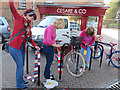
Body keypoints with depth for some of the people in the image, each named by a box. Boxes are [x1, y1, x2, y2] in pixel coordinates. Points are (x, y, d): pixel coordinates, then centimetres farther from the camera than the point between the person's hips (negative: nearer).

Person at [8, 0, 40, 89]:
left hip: (22, 47, 7)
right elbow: (13, 10, -19)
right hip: (14, 47, -7)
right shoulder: (19, 18, -4)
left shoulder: (29, 25, 13)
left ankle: (21, 80, 34)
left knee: (21, 65, 17)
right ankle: (19, 85, 11)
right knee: (20, 66, -3)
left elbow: (29, 38, 19)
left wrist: (35, 45, 13)